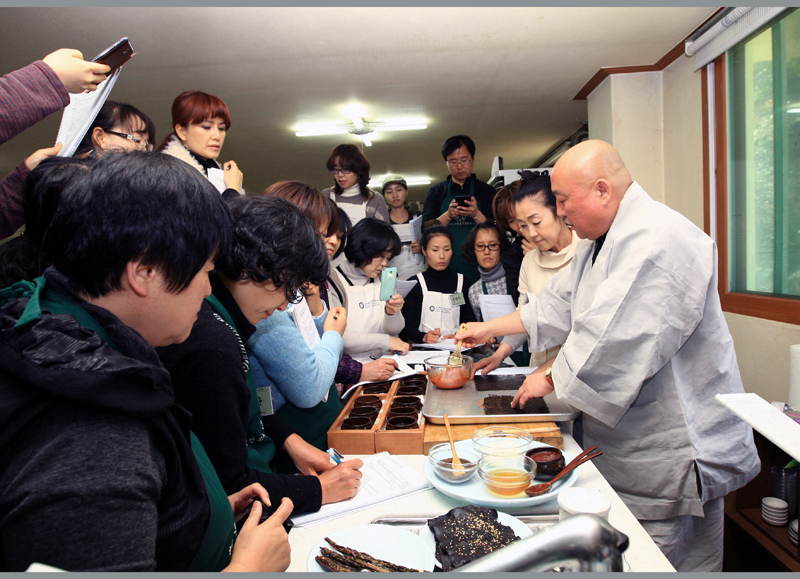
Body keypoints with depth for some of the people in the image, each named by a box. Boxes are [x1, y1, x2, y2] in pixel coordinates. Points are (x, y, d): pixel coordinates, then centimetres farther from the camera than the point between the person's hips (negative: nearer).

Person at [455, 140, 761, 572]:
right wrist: (490, 328, 18)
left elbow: (615, 341, -29)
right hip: (620, 437, 10)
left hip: (670, 450, -9)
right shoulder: (602, 242, 12)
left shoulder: (657, 241, -23)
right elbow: (557, 304, 19)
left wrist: (550, 377, -15)